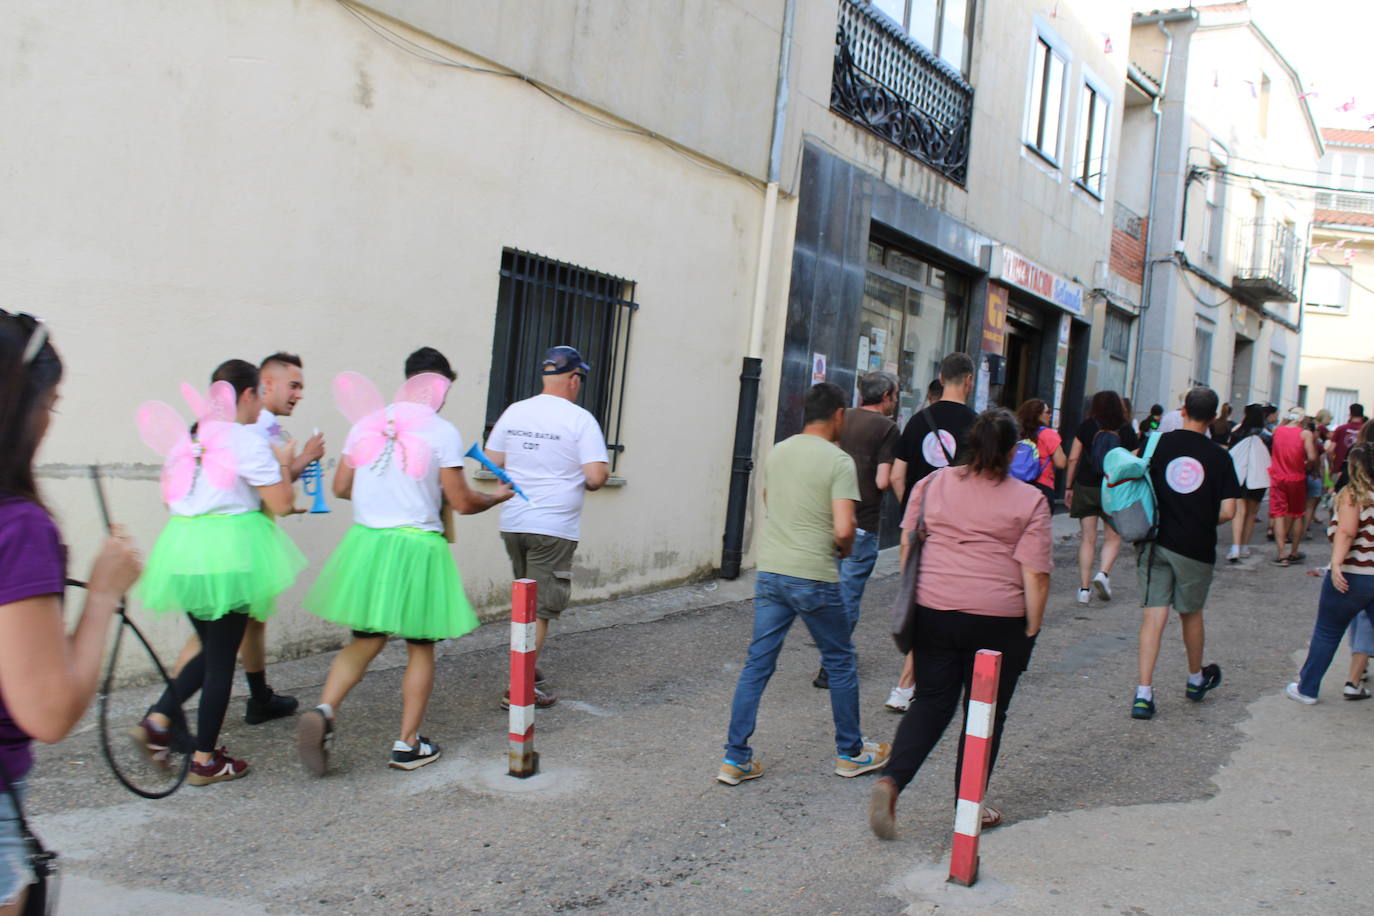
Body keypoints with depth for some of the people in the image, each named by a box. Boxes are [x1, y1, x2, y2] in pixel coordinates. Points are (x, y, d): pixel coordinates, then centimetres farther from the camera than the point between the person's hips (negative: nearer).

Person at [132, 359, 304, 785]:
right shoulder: (248, 442, -12)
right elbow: (282, 504, -11)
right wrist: (283, 464, 6)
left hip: (183, 547, 7)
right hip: (229, 551, -7)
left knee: (212, 650, 22)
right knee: (222, 657, 3)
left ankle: (157, 720, 10)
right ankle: (205, 761, 12)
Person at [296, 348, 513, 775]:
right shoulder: (442, 432, -9)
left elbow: (341, 487, 8)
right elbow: (461, 502, -8)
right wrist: (497, 497, 11)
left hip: (366, 541, 4)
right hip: (417, 545, -4)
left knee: (365, 641, 15)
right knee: (421, 648, 10)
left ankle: (323, 711, -7)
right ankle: (407, 745, 15)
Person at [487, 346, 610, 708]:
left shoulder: (514, 412, 5)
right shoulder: (580, 420, -10)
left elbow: (491, 462, 11)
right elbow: (597, 477, -15)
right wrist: (582, 480, 7)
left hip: (513, 523, 6)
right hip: (554, 528, -6)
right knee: (540, 610, 1)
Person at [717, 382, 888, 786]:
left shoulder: (776, 453, 8)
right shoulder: (838, 461, -11)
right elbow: (843, 529, -17)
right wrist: (845, 549, 2)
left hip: (769, 571, 5)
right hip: (814, 578, -5)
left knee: (757, 664, 8)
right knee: (840, 663, 13)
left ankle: (735, 759, 8)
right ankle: (851, 753, 26)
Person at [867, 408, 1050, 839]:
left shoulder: (933, 484, 4)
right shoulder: (1029, 501, -5)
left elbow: (907, 545, 9)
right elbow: (1035, 576, -9)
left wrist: (915, 597, 19)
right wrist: (1031, 631, 0)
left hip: (933, 610, 3)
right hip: (998, 620, -2)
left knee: (931, 702, 14)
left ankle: (891, 780, -3)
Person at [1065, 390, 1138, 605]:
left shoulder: (1087, 426, -1)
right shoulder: (1126, 430, -1)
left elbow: (1073, 459, -1)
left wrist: (1069, 486, 6)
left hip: (1086, 487, 1)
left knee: (1088, 538, 5)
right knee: (1113, 537, 12)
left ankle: (1084, 587, 3)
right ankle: (1103, 573, -10)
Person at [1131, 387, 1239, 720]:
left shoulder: (1159, 444, -3)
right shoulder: (1219, 457, -4)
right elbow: (1228, 511, -6)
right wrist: (1204, 524, 12)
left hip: (1155, 542, 0)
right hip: (1195, 547, 0)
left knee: (1154, 615, 1)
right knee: (1191, 614, 18)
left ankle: (1143, 693, -5)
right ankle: (1196, 679, 39)